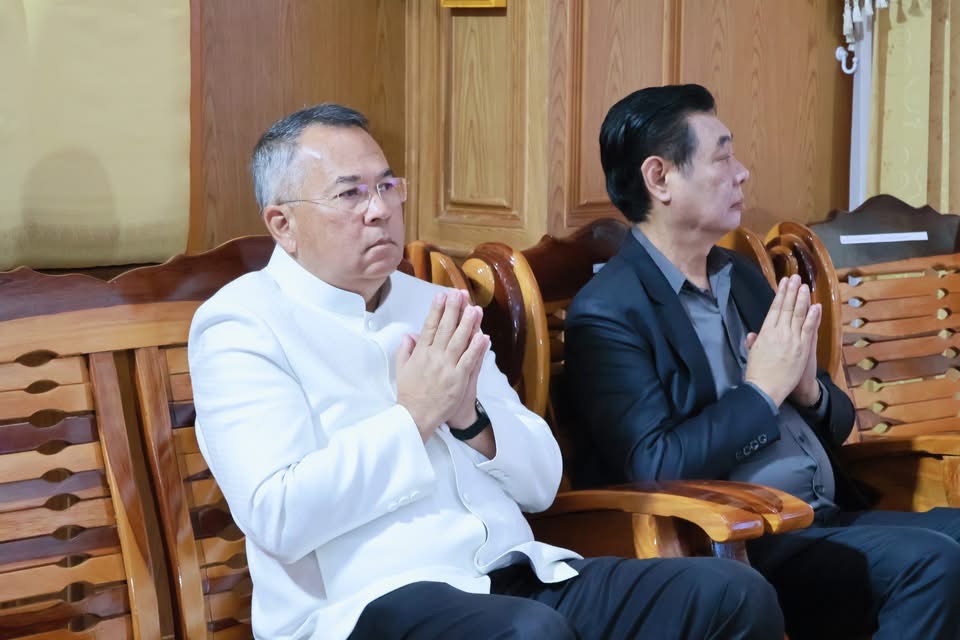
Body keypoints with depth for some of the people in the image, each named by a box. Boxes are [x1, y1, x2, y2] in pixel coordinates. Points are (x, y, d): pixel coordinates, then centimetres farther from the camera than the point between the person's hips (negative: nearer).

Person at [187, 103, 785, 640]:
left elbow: (541, 482, 16)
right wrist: (414, 417, -11)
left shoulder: (433, 306, 19)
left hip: (519, 579, 6)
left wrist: (469, 416, -4)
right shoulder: (240, 325, 0)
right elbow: (277, 518, -14)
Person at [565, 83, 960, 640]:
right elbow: (654, 469, -18)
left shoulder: (742, 276, 16)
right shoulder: (609, 312, -8)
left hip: (831, 520, 8)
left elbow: (837, 424, 20)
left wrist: (809, 389, -3)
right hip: (738, 547, -8)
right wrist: (761, 389, -12)